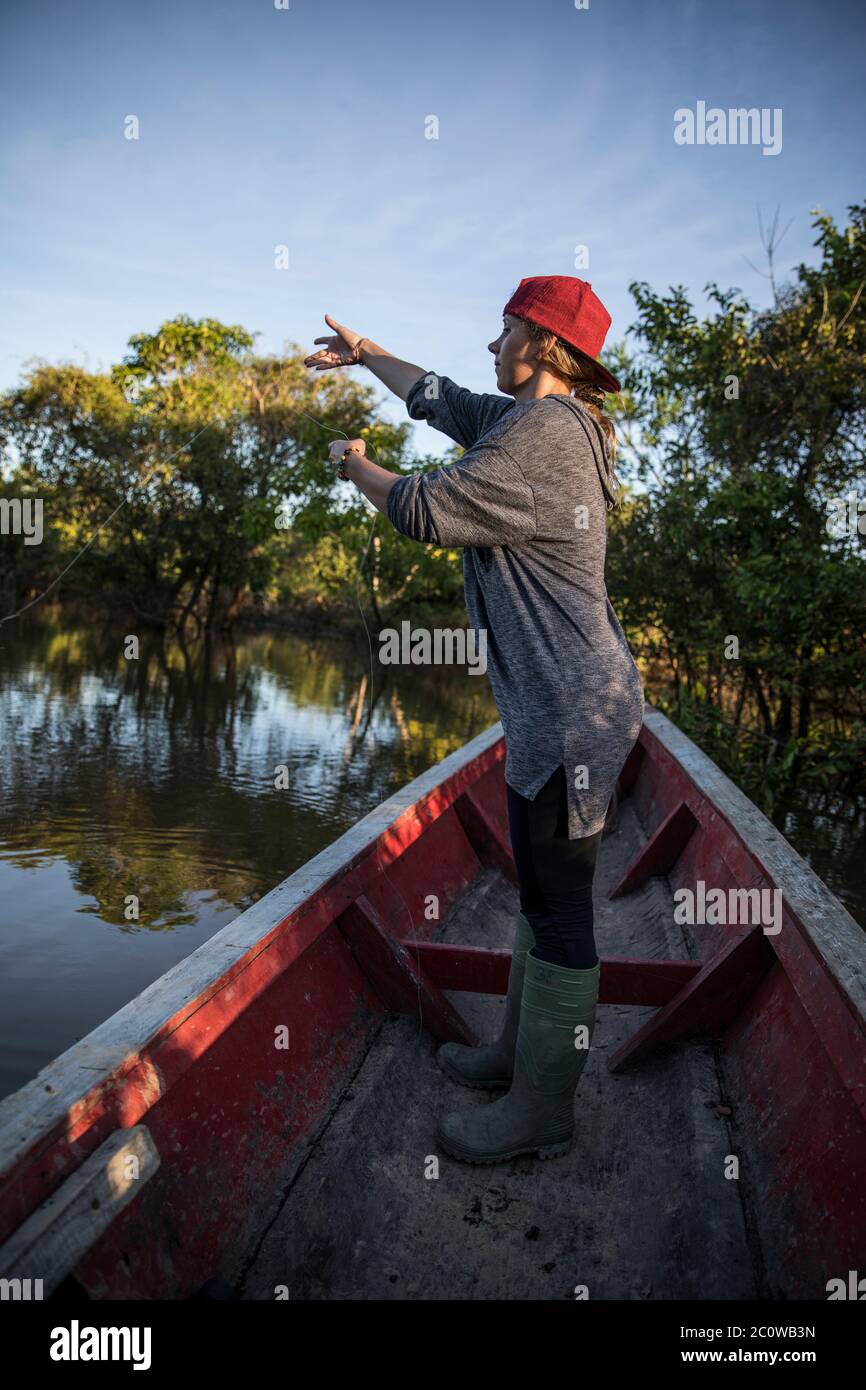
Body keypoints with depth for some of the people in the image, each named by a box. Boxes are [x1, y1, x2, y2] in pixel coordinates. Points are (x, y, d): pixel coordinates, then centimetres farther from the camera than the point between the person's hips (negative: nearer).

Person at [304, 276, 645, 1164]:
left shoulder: (545, 434, -17)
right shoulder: (533, 420, 15)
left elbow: (426, 510, -18)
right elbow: (443, 401, 29)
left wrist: (354, 465, 2)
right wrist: (364, 352, 39)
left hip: (570, 715, -11)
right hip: (561, 706, 11)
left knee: (558, 912, 0)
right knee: (540, 895, 19)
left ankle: (541, 1111, 15)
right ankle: (519, 1051, 36)